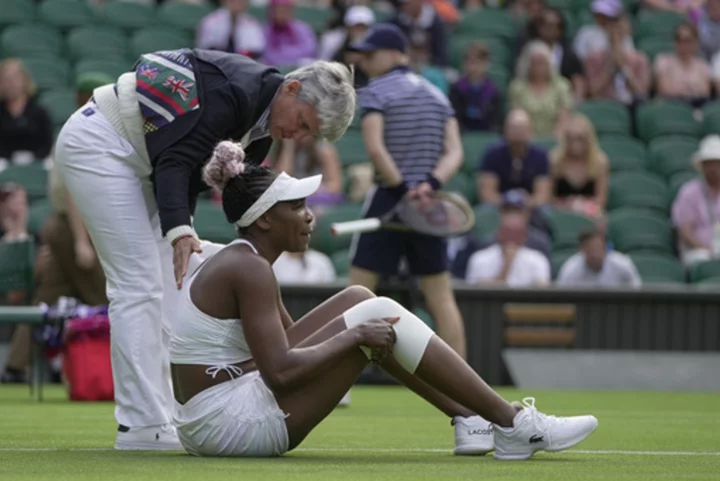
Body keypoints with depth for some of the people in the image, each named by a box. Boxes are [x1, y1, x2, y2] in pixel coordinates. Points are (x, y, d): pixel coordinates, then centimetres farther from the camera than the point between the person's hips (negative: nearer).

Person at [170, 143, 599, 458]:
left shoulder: (239, 263, 15)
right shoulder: (248, 270, -15)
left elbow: (293, 340, 22)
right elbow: (280, 371, -23)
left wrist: (359, 337, 6)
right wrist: (356, 336, -14)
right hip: (234, 421, -10)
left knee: (359, 300, 13)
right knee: (379, 314, -10)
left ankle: (468, 418, 11)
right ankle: (514, 426, -7)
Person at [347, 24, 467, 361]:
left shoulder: (376, 92, -5)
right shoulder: (437, 95, 13)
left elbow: (375, 148, -17)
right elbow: (454, 152, 4)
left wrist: (402, 187, -12)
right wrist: (430, 184, -9)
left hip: (390, 199, -5)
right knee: (441, 297, 7)